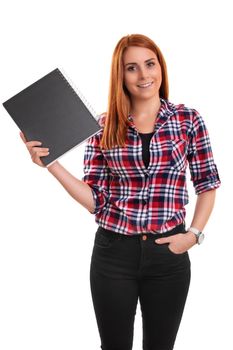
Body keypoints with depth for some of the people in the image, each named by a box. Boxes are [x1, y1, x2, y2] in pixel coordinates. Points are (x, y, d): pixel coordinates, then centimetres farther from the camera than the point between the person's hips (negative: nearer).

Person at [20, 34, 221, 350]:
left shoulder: (188, 119, -1)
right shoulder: (104, 127, 0)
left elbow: (208, 185, 6)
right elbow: (95, 199, -2)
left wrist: (194, 234, -5)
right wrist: (51, 163, -12)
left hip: (168, 253, 0)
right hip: (113, 252, 1)